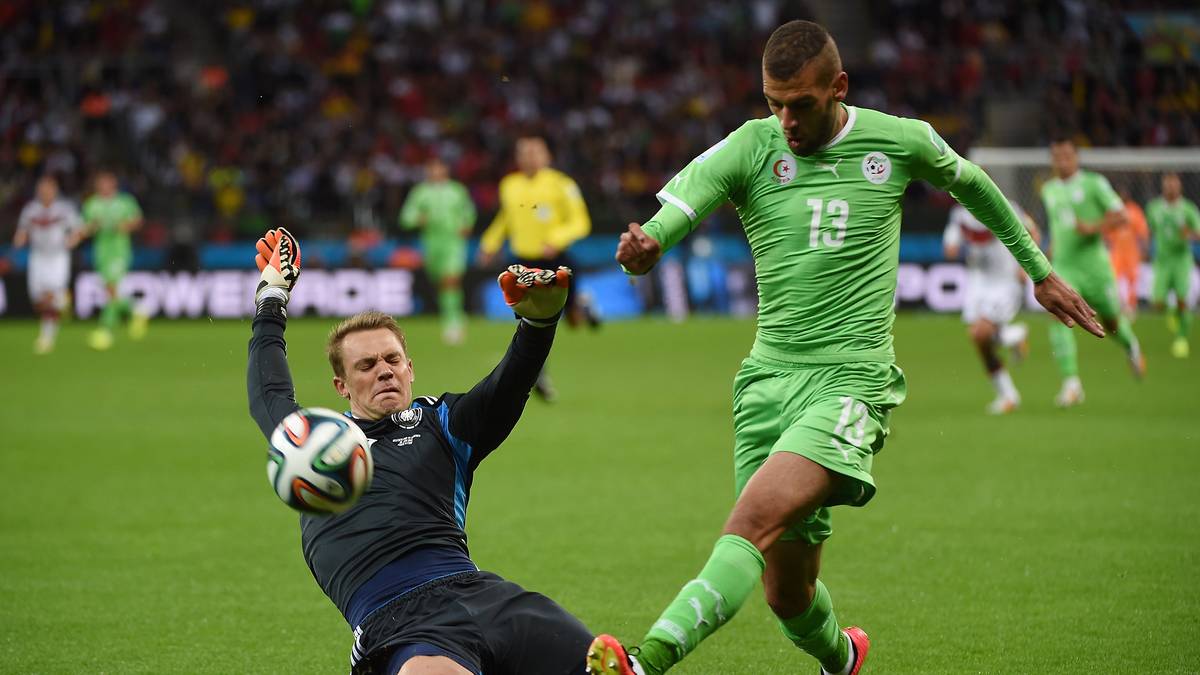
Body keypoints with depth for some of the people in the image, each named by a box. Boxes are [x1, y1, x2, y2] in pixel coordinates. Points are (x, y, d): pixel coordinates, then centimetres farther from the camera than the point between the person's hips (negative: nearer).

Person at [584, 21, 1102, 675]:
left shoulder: (900, 142, 3)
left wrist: (1041, 272, 32)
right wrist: (646, 242, -41)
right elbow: (675, 205, -16)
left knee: (755, 520, -28)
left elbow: (969, 182, 23)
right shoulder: (748, 150, 1)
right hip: (768, 376, 3)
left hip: (852, 379, -3)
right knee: (787, 591, 6)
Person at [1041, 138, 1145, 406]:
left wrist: (1092, 228, -22)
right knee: (1060, 318, -21)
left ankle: (1131, 346, 49)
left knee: (1111, 323, 12)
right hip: (1063, 268, 3)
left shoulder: (1094, 184, -6)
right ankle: (1071, 383, -22)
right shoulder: (1049, 190, 11)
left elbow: (1121, 217, -10)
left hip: (1094, 267, -3)